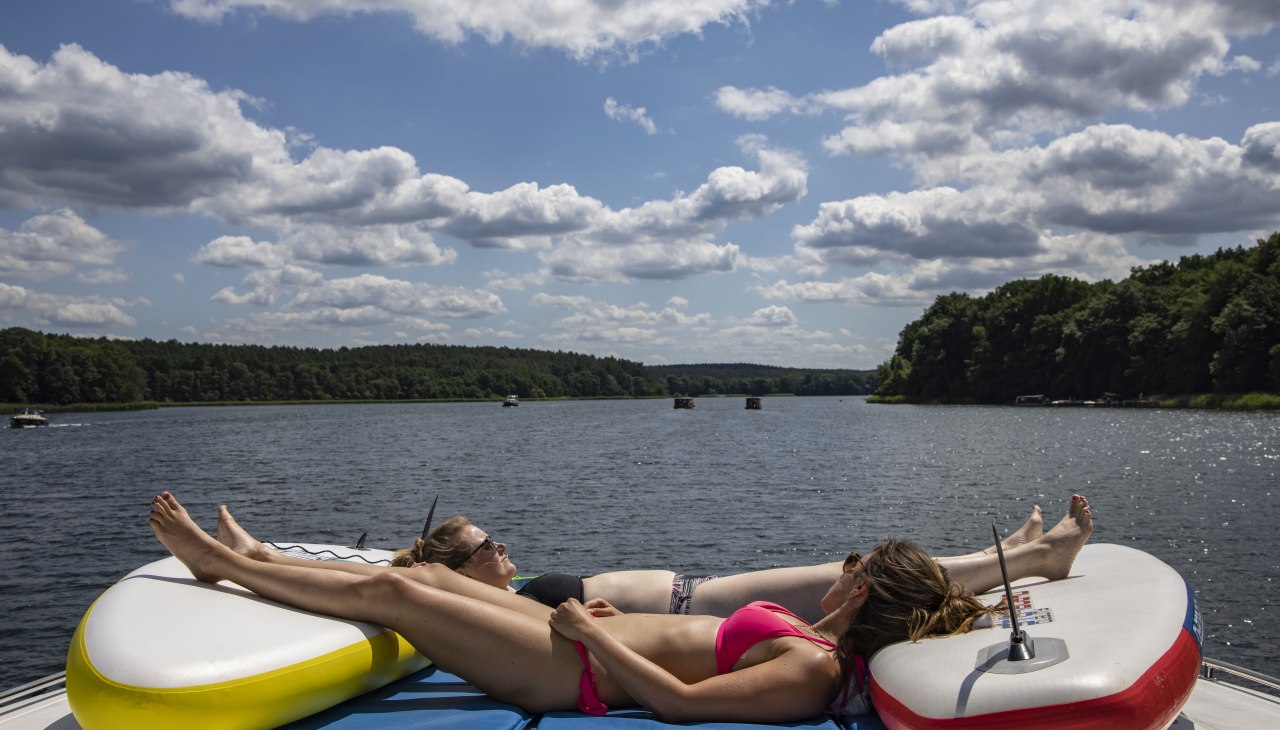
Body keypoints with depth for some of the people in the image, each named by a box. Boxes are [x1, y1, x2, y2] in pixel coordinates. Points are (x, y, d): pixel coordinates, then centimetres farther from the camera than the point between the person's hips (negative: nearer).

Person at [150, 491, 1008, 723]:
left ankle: (222, 562, 15)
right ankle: (250, 560, 28)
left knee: (393, 592, -4)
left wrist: (592, 632, -19)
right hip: (593, 632, 9)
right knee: (426, 573, 12)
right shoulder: (820, 641, 5)